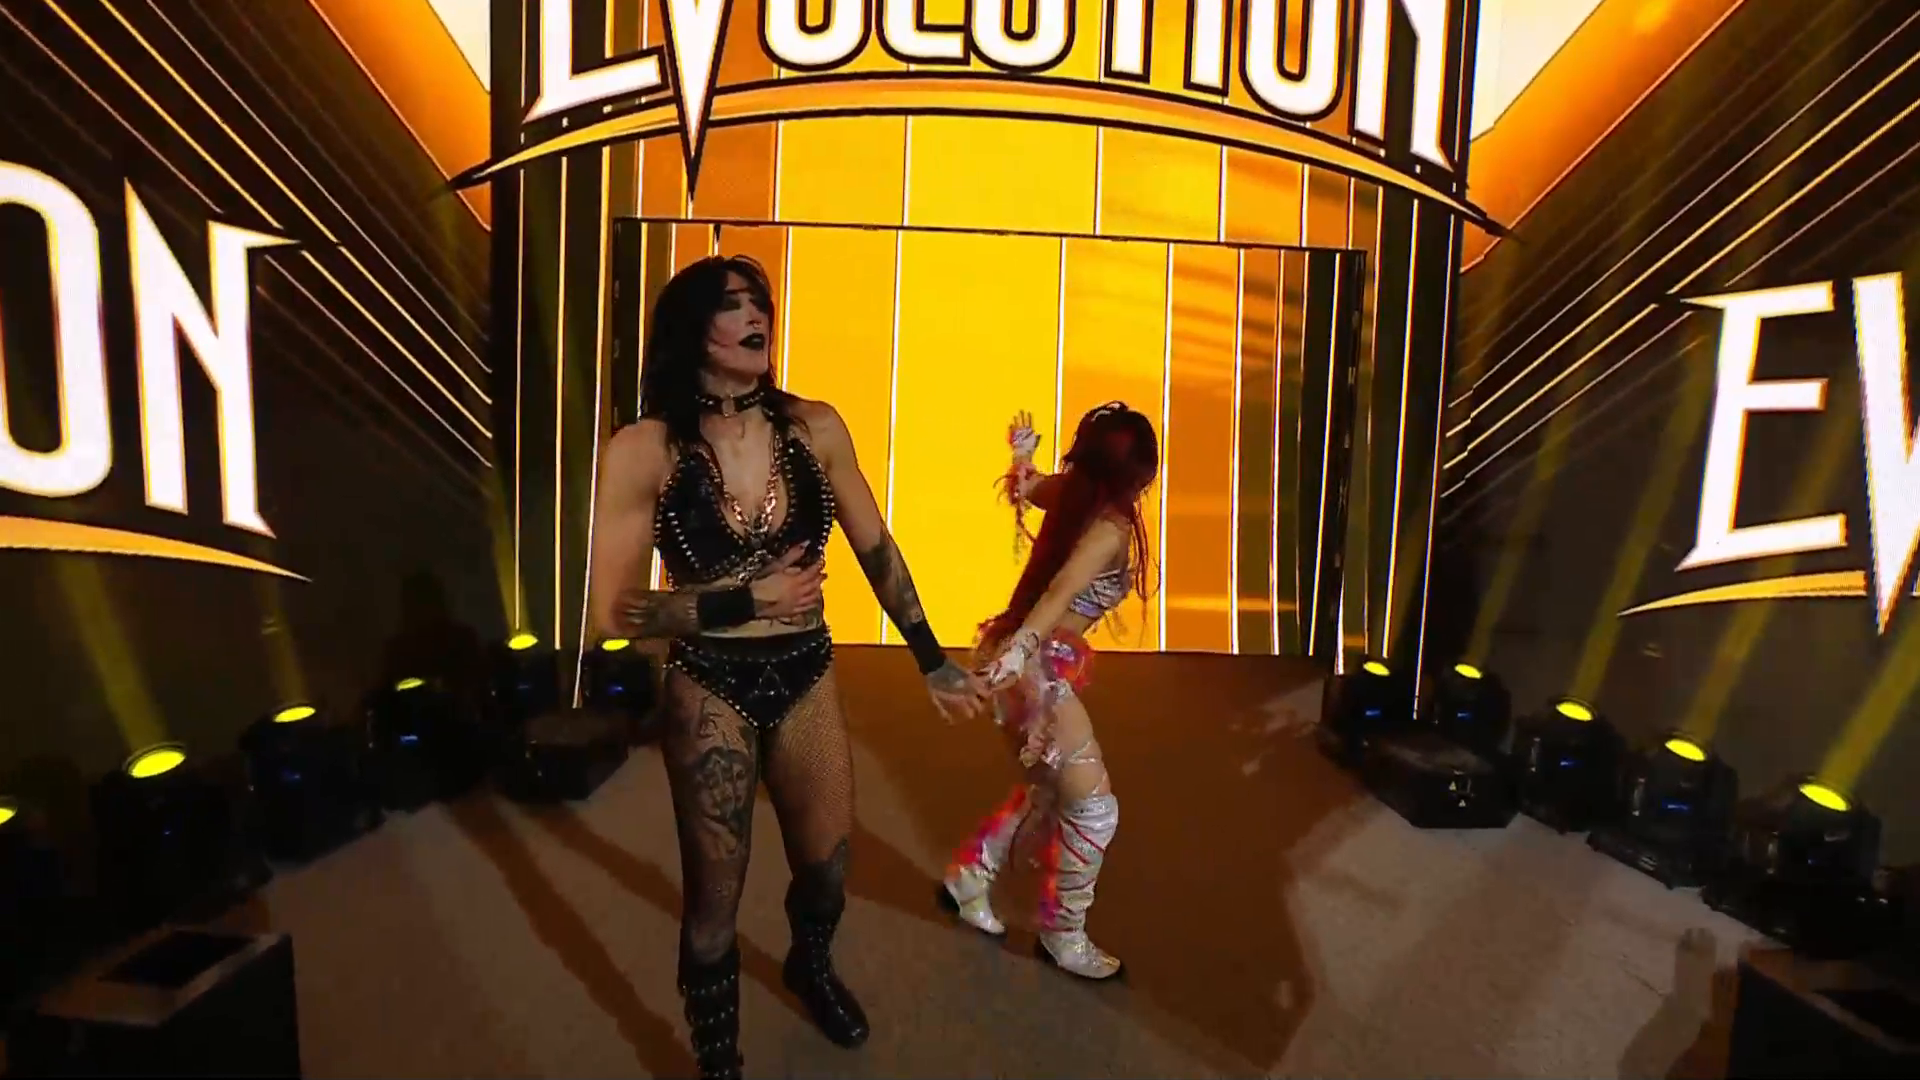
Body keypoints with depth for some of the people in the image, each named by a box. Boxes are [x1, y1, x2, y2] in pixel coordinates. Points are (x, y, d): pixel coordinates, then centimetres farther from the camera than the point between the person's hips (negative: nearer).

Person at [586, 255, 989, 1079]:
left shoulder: (814, 427, -6)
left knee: (826, 871, 21)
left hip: (807, 678, 3)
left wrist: (931, 661, 7)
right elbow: (615, 611, -15)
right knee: (714, 894, 14)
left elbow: (876, 550, 3)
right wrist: (749, 599, -20)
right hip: (709, 692, -3)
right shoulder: (643, 450, -15)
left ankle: (811, 970, 58)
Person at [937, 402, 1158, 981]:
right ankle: (1063, 937, 18)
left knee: (1050, 789, 23)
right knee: (1093, 805, 3)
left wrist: (1022, 450, 38)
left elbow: (1023, 487, 27)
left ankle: (967, 877, 34)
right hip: (1041, 666, -9)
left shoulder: (1067, 493, 6)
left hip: (1030, 661, 9)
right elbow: (1062, 589, -30)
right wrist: (1019, 650, -38)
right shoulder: (1111, 526, -16)